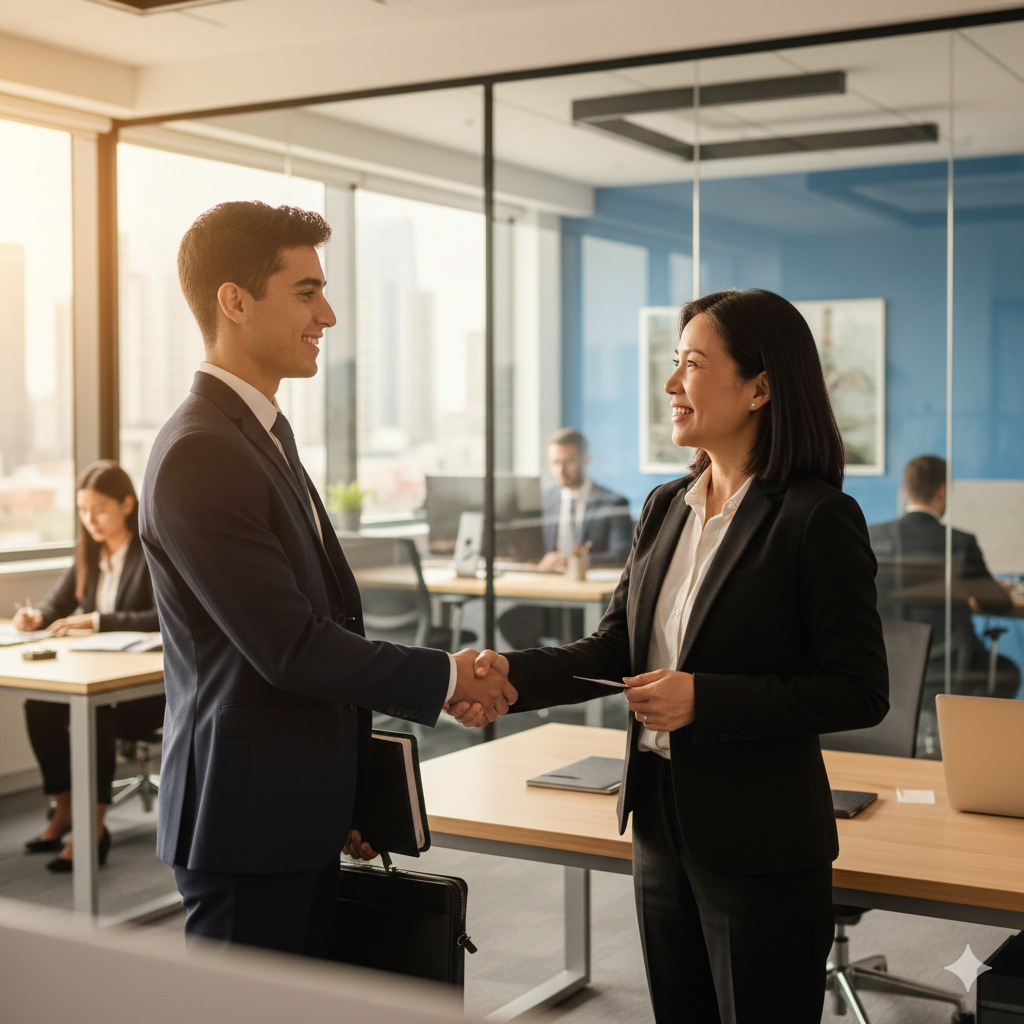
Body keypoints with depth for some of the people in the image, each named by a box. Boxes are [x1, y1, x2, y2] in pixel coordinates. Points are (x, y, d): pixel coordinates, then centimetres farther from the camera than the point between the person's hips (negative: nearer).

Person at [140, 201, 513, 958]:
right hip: (248, 820, -9)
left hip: (297, 814, 9)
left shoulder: (265, 432, 13)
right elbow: (289, 647, -22)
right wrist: (444, 677, -10)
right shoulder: (198, 456, -19)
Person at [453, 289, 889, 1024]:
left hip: (760, 844, -7)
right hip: (662, 824, 7)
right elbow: (615, 648, 7)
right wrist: (512, 675, -10)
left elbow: (860, 693, -15)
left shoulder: (818, 518, -14)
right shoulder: (666, 508, 8)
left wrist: (704, 698, -22)